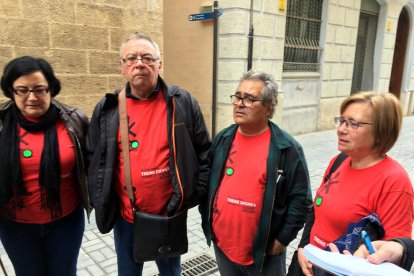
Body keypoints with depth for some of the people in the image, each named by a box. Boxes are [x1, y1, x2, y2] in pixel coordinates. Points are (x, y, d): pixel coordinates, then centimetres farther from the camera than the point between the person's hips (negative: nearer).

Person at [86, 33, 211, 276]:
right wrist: (101, 203, 0)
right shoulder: (107, 110, -3)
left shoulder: (183, 103, -8)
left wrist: (195, 193, -4)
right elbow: (93, 160, 4)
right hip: (125, 217, 2)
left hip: (171, 214, -1)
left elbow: (204, 151, -2)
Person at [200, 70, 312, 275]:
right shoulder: (222, 139, 0)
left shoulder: (287, 148, -13)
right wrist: (207, 221, 7)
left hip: (264, 252, -4)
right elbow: (207, 183, 8)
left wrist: (282, 239, -9)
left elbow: (300, 198, -10)